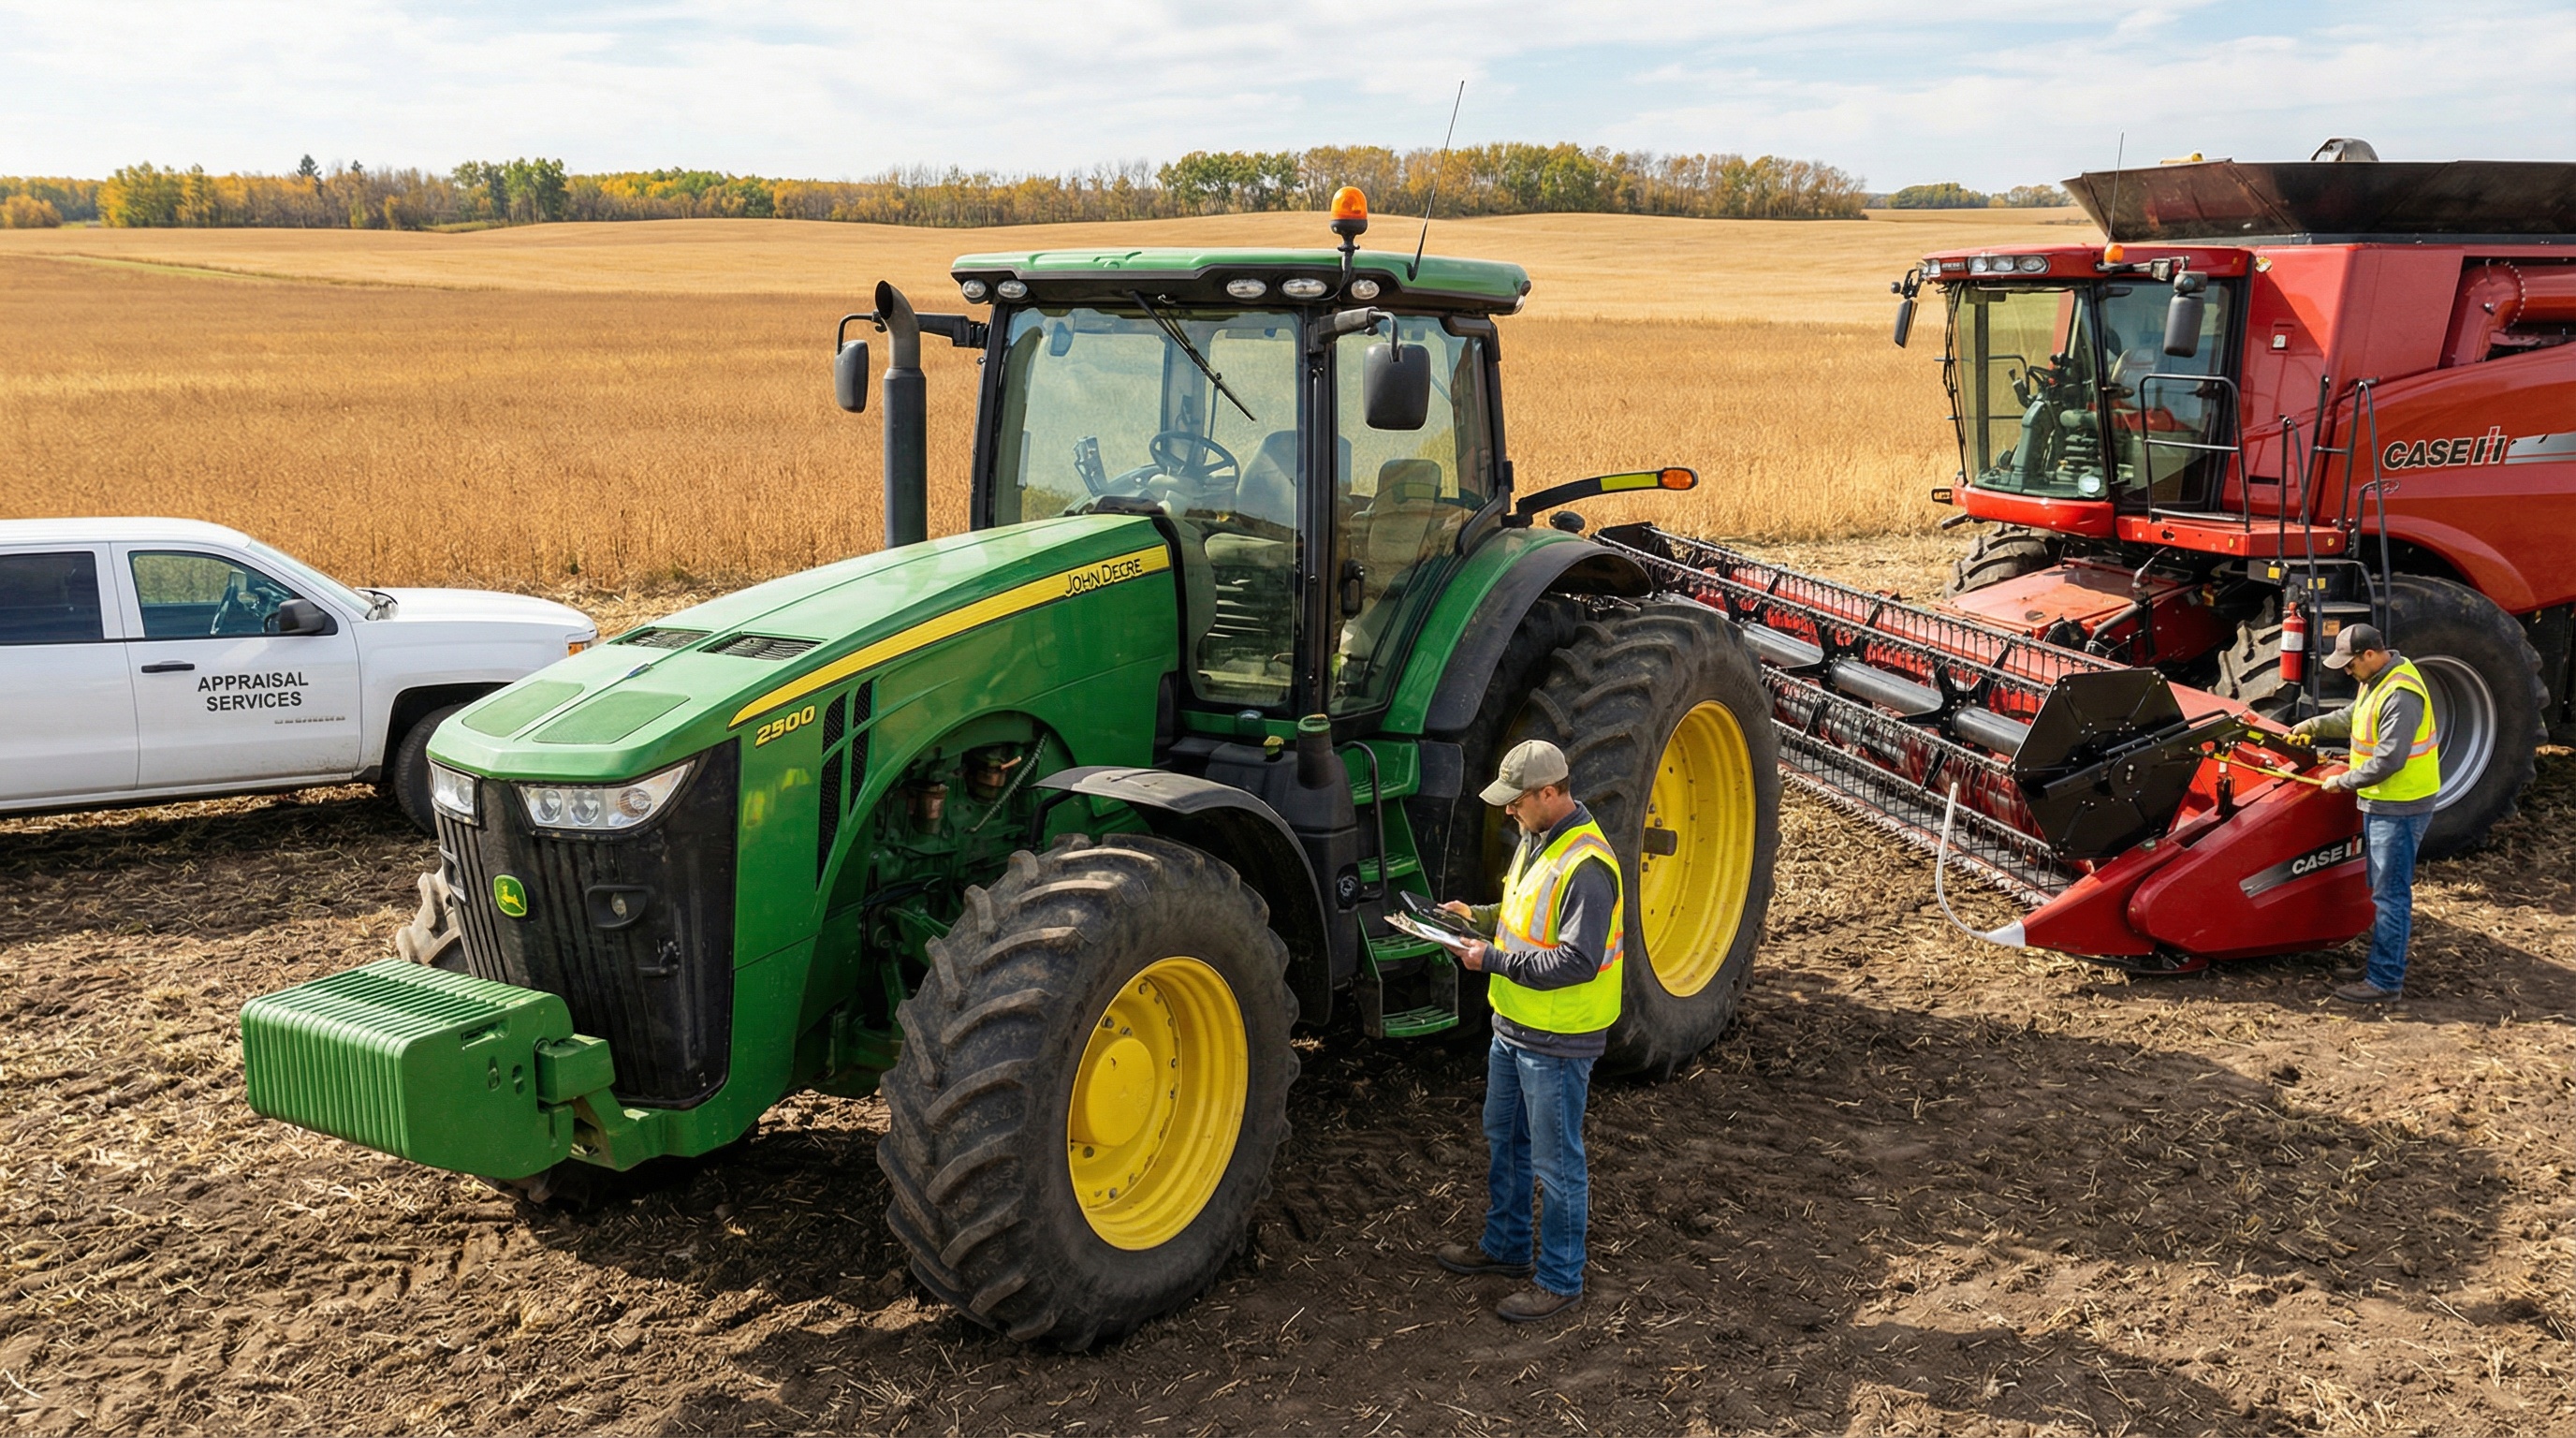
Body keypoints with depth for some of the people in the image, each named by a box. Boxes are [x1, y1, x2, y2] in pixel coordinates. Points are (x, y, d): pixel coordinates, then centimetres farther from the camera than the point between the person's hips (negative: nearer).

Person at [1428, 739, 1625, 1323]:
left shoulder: (1586, 865, -26)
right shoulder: (1535, 838, 5)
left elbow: (1578, 961, -29)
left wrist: (1493, 959, -24)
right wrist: (1480, 915, 5)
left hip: (1558, 1040, -10)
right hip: (1513, 1026, 10)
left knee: (1556, 1162, 4)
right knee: (1504, 1140, 23)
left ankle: (1560, 1279, 19)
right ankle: (1504, 1246, 41)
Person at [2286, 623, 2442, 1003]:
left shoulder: (2400, 695, -25)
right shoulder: (2376, 680, 8)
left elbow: (2388, 760, -27)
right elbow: (2352, 717, 26)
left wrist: (2344, 782, -16)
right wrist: (2315, 725, 12)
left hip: (2401, 807, -11)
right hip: (2381, 802, 11)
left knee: (2390, 894, -5)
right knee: (2383, 889, 19)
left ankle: (2386, 982, 0)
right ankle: (2380, 964, 29)